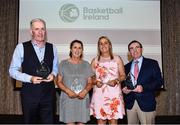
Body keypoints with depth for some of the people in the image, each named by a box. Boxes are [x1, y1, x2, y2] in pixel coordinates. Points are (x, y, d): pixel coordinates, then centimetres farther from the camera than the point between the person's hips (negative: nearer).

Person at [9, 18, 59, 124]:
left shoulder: (52, 48, 3)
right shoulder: (21, 47, -6)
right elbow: (13, 70, -3)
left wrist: (53, 74, -7)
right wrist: (30, 78, -17)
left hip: (48, 91, 2)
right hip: (29, 92, -2)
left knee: (49, 121, 8)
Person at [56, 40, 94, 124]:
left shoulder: (86, 64, 10)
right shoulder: (63, 63, 5)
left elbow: (90, 83, 9)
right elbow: (59, 82, 2)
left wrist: (85, 91, -11)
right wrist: (68, 91, -14)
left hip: (82, 99, 2)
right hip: (68, 99, -1)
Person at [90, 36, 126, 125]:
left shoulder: (117, 59, 6)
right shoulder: (95, 61, 8)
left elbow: (123, 76, 6)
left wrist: (116, 80, -13)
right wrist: (96, 82, -9)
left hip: (114, 93, -1)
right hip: (99, 93, 1)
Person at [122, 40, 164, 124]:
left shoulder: (152, 63, 3)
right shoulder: (126, 67, 14)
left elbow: (159, 81, -4)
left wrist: (143, 87, -18)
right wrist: (124, 89, -5)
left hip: (146, 103, -3)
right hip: (130, 104, 3)